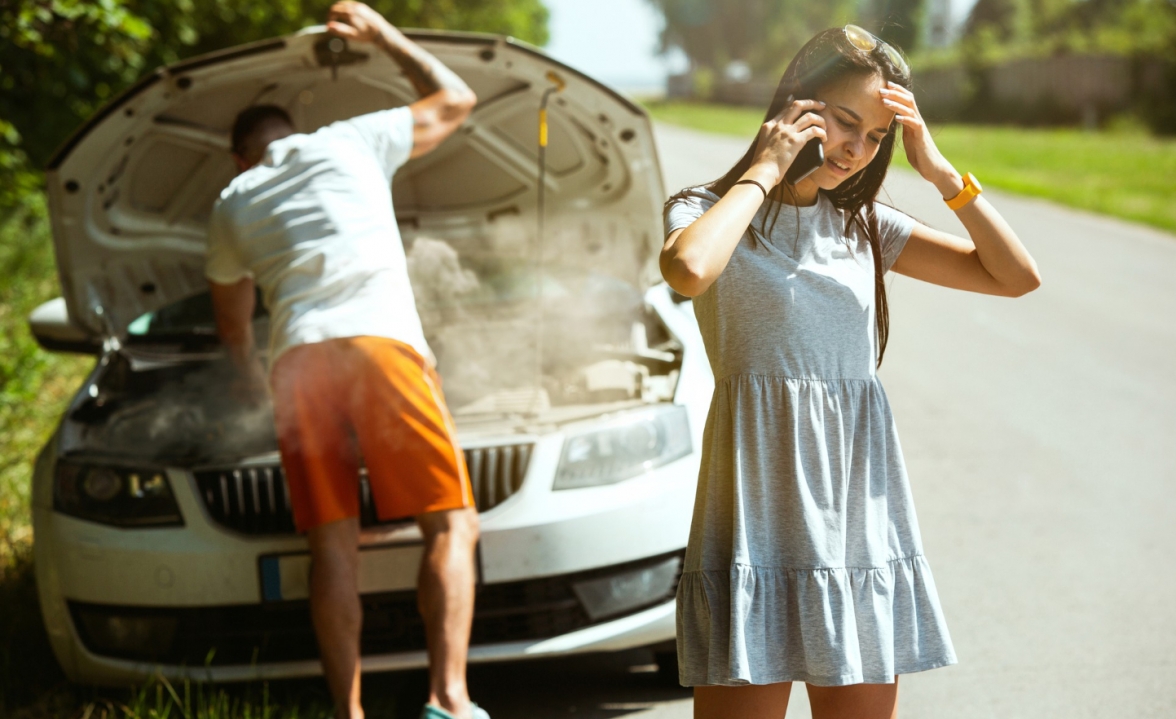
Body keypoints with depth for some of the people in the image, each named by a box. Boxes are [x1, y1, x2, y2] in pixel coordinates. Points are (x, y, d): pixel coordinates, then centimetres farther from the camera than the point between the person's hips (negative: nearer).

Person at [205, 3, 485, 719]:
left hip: (296, 359, 3)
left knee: (333, 540, 4)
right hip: (379, 339, -3)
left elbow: (232, 320, 41)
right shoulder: (347, 143, 20)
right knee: (451, 524, -2)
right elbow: (456, 100, 32)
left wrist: (251, 372, 60)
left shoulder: (231, 207, 28)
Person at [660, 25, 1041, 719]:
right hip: (761, 516, -5)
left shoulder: (865, 224, 14)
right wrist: (764, 171, -12)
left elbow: (1016, 275, 9)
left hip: (862, 508, 5)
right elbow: (688, 270, -26)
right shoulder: (706, 211, 1)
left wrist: (939, 170, 0)